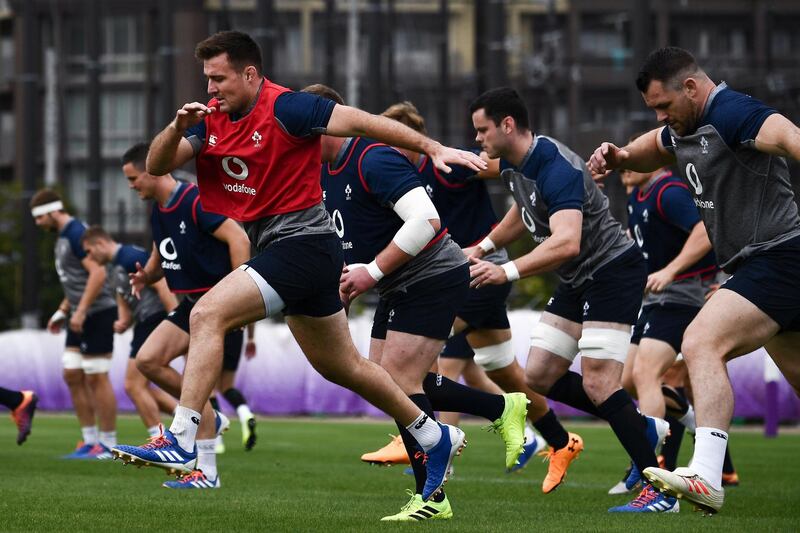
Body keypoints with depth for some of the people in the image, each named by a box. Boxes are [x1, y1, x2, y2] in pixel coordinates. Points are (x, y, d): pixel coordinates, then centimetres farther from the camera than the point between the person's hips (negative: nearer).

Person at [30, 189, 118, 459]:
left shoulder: (76, 233, -15)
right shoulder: (63, 236, 17)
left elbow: (98, 273, -24)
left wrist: (80, 311, -24)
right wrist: (62, 311, 21)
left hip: (98, 313, -10)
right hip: (81, 316, 10)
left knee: (96, 378, -6)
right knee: (73, 376, 8)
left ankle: (108, 444, -1)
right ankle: (90, 441, 12)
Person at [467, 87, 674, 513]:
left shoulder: (556, 169, -28)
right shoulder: (512, 166, 3)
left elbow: (567, 243, -42)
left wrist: (508, 271, -46)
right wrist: (484, 247, 23)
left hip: (612, 270, -10)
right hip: (577, 282, 10)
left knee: (597, 384, -18)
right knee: (539, 377, 6)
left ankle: (660, 491, -13)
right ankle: (645, 428, 17)